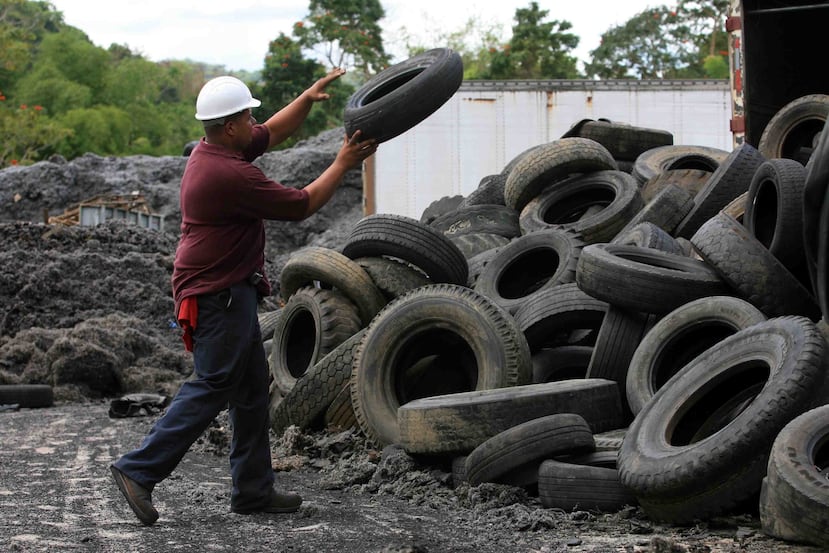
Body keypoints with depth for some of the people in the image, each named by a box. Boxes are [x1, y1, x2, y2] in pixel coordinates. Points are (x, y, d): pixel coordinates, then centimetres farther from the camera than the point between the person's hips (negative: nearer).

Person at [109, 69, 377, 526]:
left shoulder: (212, 151, 7)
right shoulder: (230, 174, -23)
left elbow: (273, 132, 24)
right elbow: (301, 205, -13)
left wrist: (309, 97, 11)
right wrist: (343, 165, -2)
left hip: (232, 294, 11)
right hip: (218, 297, -11)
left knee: (252, 389, 13)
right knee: (209, 389, -8)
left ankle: (254, 491, 17)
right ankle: (139, 470, -6)